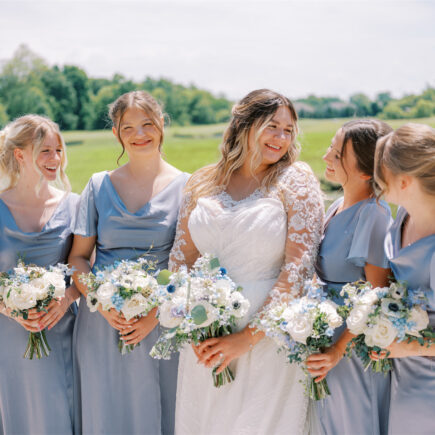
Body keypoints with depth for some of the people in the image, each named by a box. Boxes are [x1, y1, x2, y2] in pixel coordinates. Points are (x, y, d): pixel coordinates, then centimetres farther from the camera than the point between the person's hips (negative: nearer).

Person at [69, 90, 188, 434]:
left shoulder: (185, 187, 1)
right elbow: (78, 257, 6)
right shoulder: (100, 186, 6)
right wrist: (102, 304, -11)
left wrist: (156, 313, -14)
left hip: (161, 323, -1)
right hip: (101, 321, 2)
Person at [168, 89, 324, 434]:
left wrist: (248, 337, -16)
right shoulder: (203, 182, 5)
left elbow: (299, 266, -13)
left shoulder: (296, 180, -5)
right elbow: (180, 258, 8)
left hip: (268, 339, -3)